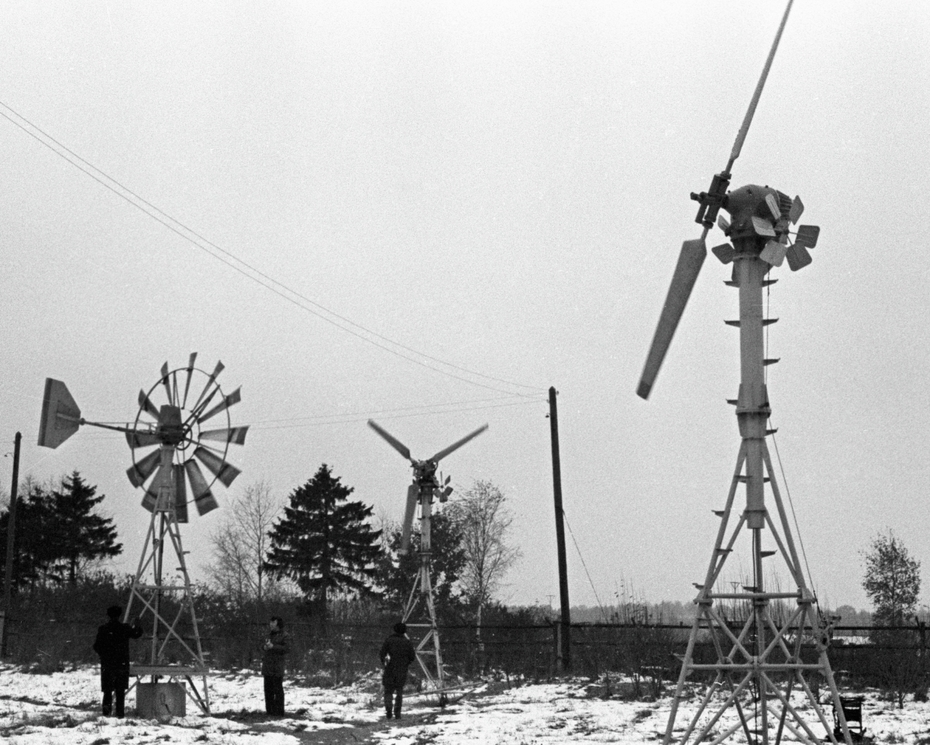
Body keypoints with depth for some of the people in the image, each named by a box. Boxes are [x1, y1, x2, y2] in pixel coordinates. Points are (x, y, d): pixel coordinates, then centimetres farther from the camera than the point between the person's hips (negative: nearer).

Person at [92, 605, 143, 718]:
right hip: (122, 663, 1)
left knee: (107, 688, 5)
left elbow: (96, 646, -3)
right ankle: (120, 711, 7)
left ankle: (107, 706, -16)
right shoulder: (125, 628, -2)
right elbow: (137, 634, 15)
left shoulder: (103, 629, -4)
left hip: (107, 664, -1)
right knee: (120, 689, 8)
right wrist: (136, 626, 35)